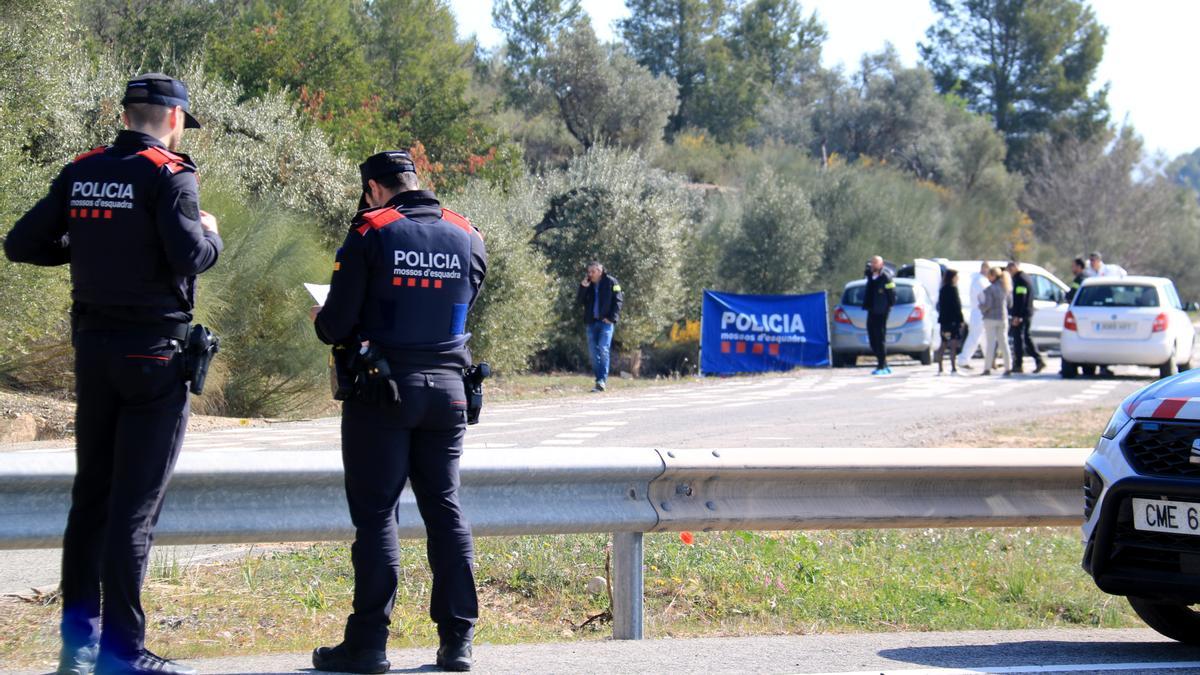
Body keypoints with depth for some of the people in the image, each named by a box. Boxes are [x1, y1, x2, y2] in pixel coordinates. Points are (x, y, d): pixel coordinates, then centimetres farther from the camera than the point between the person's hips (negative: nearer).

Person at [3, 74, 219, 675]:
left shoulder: (80, 174, 7)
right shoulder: (167, 174, -11)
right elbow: (189, 255, -22)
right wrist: (212, 237, -1)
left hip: (93, 347, 6)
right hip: (153, 351, -6)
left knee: (91, 491, 15)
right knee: (136, 502, -3)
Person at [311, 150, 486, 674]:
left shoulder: (370, 234, -8)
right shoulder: (467, 238, 6)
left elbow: (337, 325, -9)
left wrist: (320, 319, 13)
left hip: (381, 392, -4)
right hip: (447, 390, 4)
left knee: (375, 513, 0)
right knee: (444, 508, 11)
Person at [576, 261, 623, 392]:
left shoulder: (611, 282, -3)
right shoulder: (587, 284, 12)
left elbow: (618, 300, -5)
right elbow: (579, 301, 8)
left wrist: (612, 318, -12)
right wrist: (583, 288, -7)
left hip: (605, 322, -6)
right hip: (592, 322, 6)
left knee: (603, 350, -14)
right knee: (593, 352, 4)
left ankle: (602, 380, -14)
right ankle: (600, 380, 12)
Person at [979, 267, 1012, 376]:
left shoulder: (990, 289, -14)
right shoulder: (1005, 288, 6)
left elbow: (987, 305, -17)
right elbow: (1009, 303, 12)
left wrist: (981, 306, 2)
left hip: (991, 319, -6)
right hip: (1002, 318, 6)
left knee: (990, 344, -2)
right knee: (1003, 343, 10)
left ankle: (987, 368, -1)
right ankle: (1008, 367, 9)